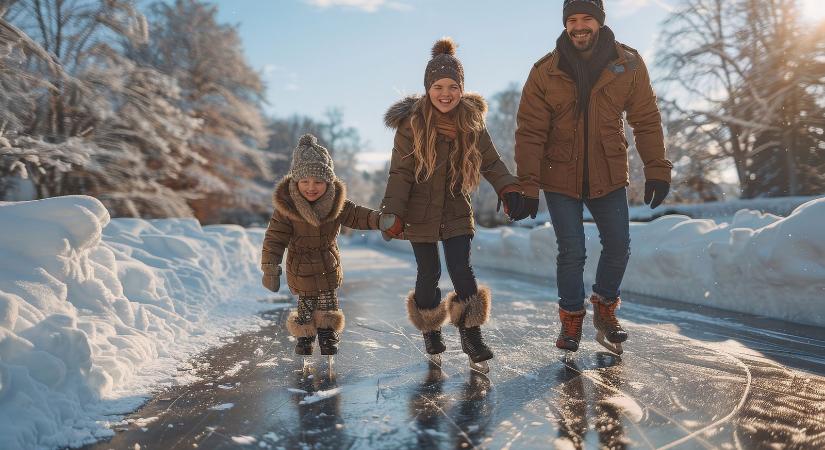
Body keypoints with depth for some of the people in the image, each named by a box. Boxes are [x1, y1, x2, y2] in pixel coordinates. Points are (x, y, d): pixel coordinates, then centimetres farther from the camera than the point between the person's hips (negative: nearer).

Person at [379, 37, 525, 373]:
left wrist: (509, 188, -14)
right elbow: (400, 172, -11)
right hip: (420, 213, -2)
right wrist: (392, 212, -19)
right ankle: (430, 330, 30)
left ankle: (472, 337, 6)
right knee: (428, 274, 6)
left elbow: (490, 161, 2)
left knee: (462, 272, -6)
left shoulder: (471, 120, -4)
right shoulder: (411, 122, -13)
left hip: (456, 210, 2)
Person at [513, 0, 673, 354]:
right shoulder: (545, 72, -11)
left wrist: (657, 169, -8)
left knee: (618, 245, 5)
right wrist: (527, 187, -16)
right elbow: (529, 133, -11)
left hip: (608, 176, 2)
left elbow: (646, 120, -1)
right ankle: (571, 319, 18)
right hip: (560, 178, -2)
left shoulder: (629, 65, -7)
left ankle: (605, 309, 28)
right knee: (571, 252, -3)